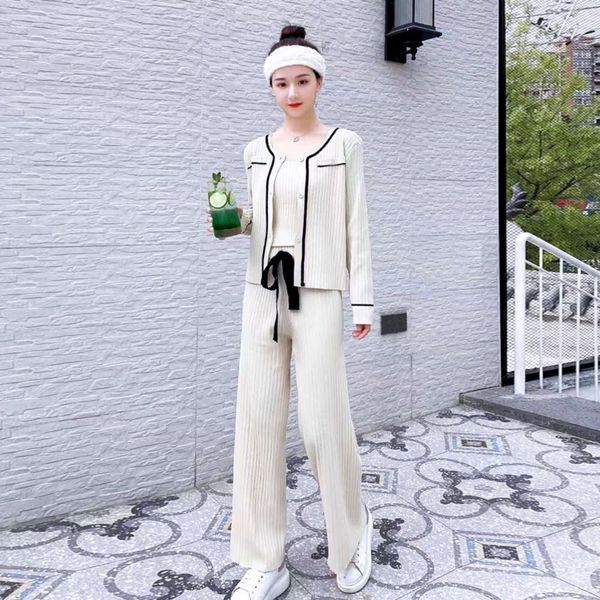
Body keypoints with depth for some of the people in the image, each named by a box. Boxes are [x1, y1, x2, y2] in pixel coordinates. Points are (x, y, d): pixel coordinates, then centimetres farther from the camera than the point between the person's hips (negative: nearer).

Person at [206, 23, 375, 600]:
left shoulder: (343, 144, 2)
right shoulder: (257, 151, 12)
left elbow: (355, 225, 1)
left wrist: (363, 299, -3)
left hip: (318, 295, -4)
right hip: (263, 292, 4)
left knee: (323, 422, -3)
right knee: (258, 421, 1)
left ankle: (352, 530, 27)